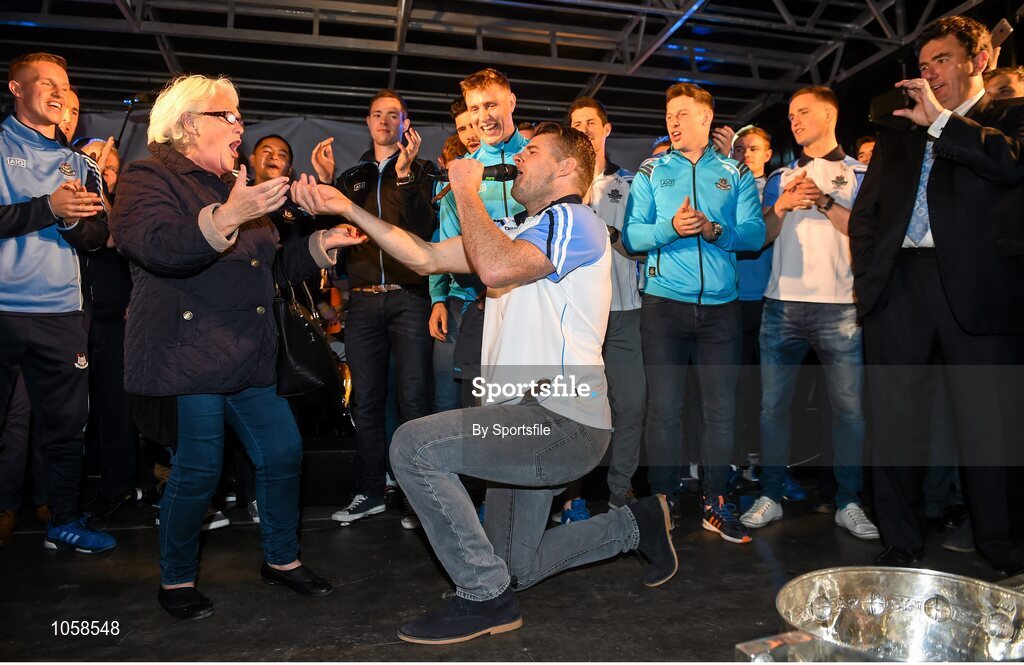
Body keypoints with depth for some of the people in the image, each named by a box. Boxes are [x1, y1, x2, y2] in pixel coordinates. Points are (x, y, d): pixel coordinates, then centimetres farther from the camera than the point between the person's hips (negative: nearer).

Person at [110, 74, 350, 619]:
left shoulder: (232, 185, 22)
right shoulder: (149, 177, -3)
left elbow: (269, 265, 25)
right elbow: (159, 247, -23)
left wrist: (321, 245, 11)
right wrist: (227, 217, -35)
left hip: (247, 357, 8)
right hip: (187, 354, -7)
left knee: (283, 452, 5)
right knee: (198, 469, -4)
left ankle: (281, 558, 24)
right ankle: (176, 580, 19)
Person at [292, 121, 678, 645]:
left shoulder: (575, 221, -9)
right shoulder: (514, 230, 19)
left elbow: (495, 267, -27)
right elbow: (427, 258, 11)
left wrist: (466, 191, -12)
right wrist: (348, 208, 6)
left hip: (563, 421, -10)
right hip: (527, 422, 10)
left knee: (414, 444, -22)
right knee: (516, 570, 19)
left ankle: (486, 597, -8)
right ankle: (635, 524, 34)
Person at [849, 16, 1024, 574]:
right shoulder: (896, 137, 22)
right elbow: (864, 214, 20)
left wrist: (940, 121, -6)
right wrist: (867, 277, 7)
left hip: (977, 290, -3)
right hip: (897, 290, 4)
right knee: (894, 428, 5)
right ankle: (900, 548, 17)